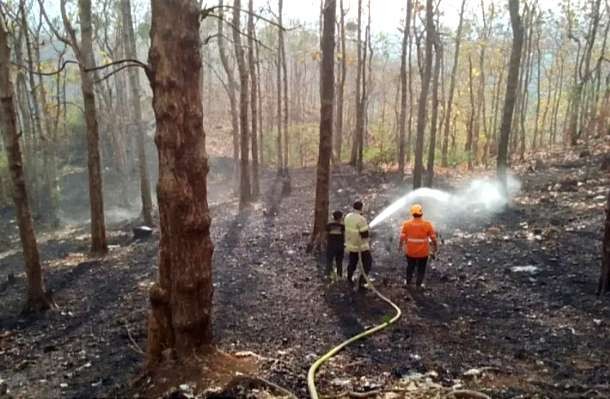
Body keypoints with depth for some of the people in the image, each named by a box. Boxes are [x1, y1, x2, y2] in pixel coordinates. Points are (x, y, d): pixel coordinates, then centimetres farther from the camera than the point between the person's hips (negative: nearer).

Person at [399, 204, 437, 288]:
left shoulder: (406, 224, -15)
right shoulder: (428, 225, -17)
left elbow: (402, 238, -10)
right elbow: (434, 239, -11)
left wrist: (401, 247, 9)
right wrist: (434, 251, 4)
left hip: (410, 252, 2)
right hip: (423, 253, -2)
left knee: (410, 267, 27)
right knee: (421, 270, 20)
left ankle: (408, 283, 43)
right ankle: (418, 285, 26)